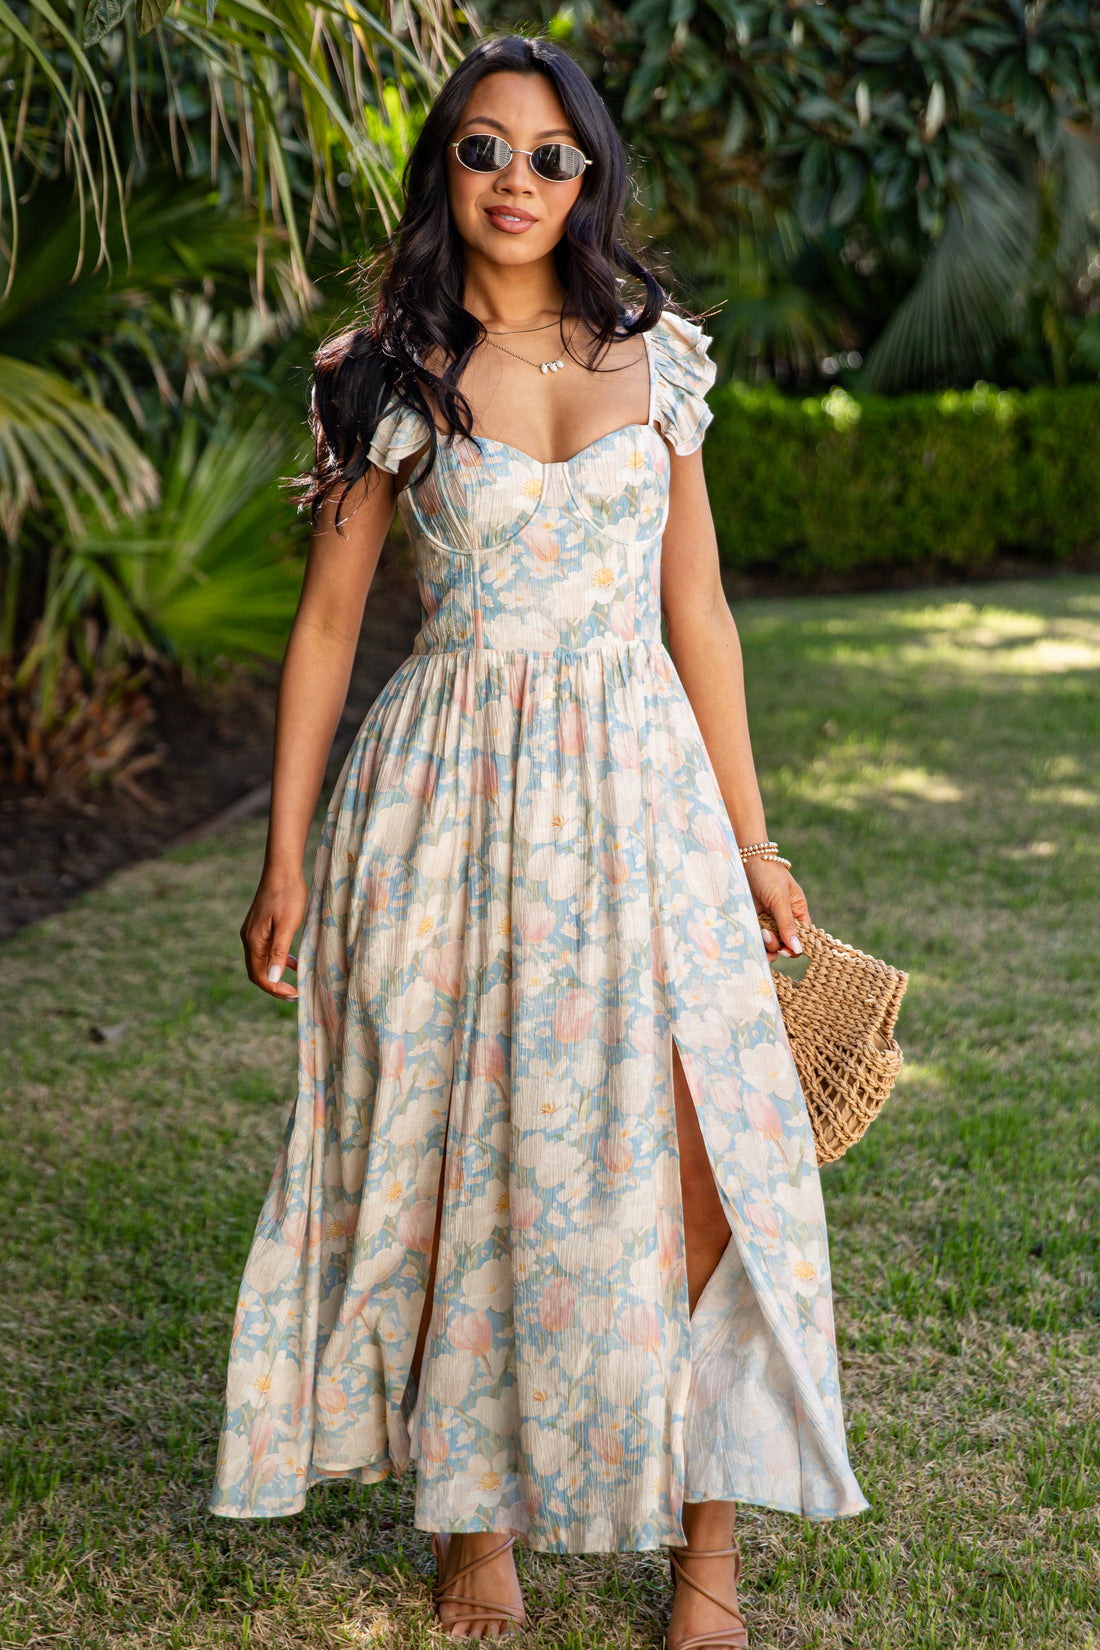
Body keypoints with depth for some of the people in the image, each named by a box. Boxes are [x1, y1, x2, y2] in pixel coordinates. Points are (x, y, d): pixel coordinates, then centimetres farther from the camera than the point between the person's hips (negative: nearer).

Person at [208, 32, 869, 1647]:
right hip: (454, 791, -1)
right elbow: (327, 622, 4)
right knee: (462, 1155, 4)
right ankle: (478, 1517, 21)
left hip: (638, 788, 1)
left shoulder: (657, 356, 7)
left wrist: (751, 839, 9)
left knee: (685, 1147, -4)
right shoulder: (388, 376, 1)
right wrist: (285, 858, 1)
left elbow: (698, 610, 10)